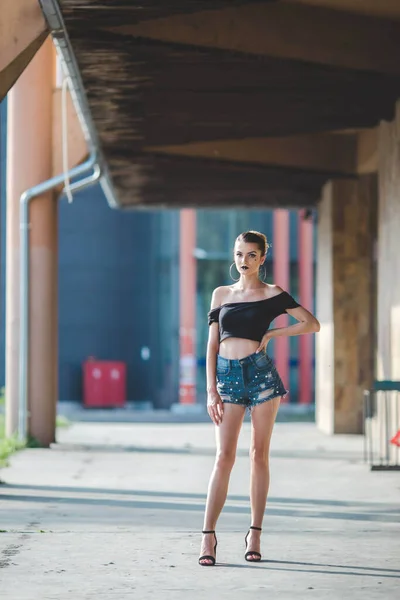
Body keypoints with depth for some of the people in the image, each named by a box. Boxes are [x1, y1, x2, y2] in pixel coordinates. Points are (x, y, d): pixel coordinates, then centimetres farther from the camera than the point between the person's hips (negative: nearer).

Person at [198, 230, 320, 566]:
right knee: (224, 456, -5)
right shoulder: (221, 294, 13)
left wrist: (271, 334, -4)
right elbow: (212, 345, 10)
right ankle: (208, 536, -8)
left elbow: (312, 324, 1)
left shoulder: (271, 294, 4)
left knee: (260, 454, 1)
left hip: (260, 373, -2)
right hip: (227, 376, 2)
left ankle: (255, 534, 7)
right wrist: (211, 390, 1)